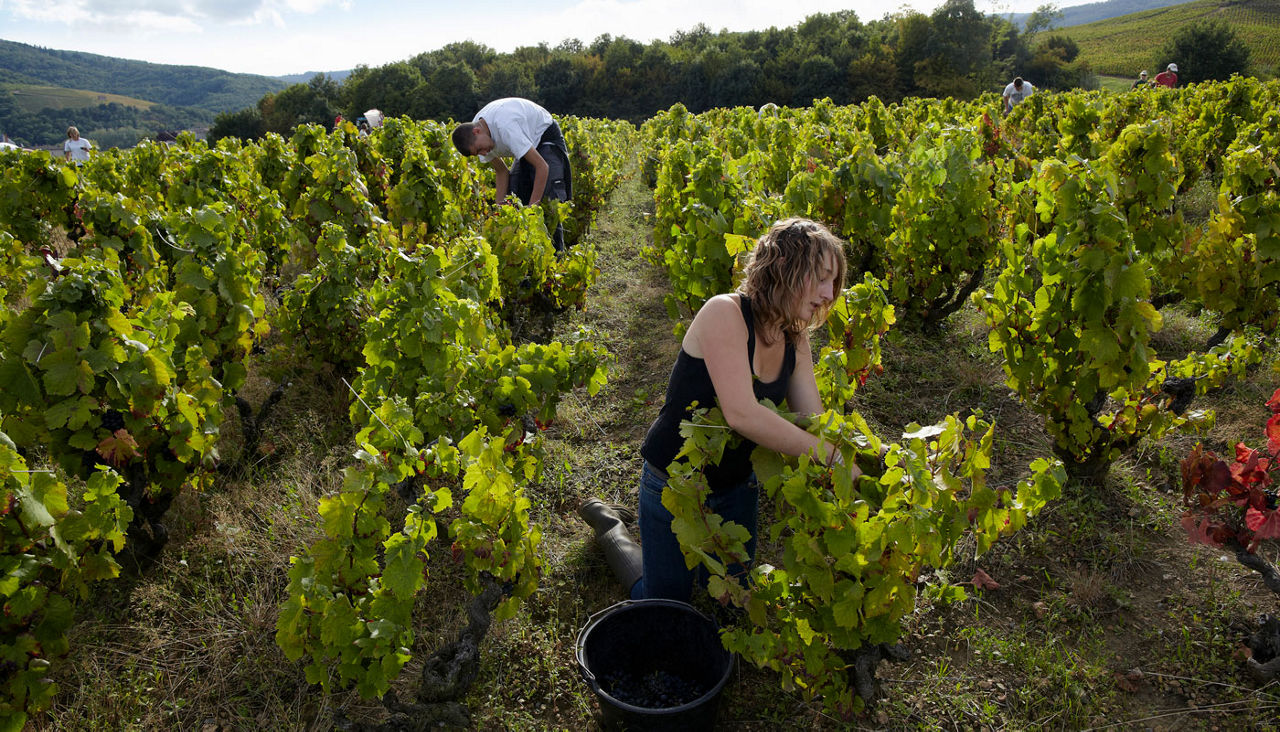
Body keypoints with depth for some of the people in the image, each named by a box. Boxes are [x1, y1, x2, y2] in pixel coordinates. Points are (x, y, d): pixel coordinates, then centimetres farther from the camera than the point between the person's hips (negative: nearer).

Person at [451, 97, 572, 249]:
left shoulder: (505, 126, -38)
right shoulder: (475, 136, -13)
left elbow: (542, 167, -38)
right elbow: (501, 172, -2)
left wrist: (531, 209, -37)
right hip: (527, 144, 8)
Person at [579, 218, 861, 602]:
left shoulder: (794, 340, -3)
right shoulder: (725, 314, -27)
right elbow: (742, 414, -37)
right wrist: (833, 456, -32)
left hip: (736, 483, 7)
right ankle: (610, 525, 31)